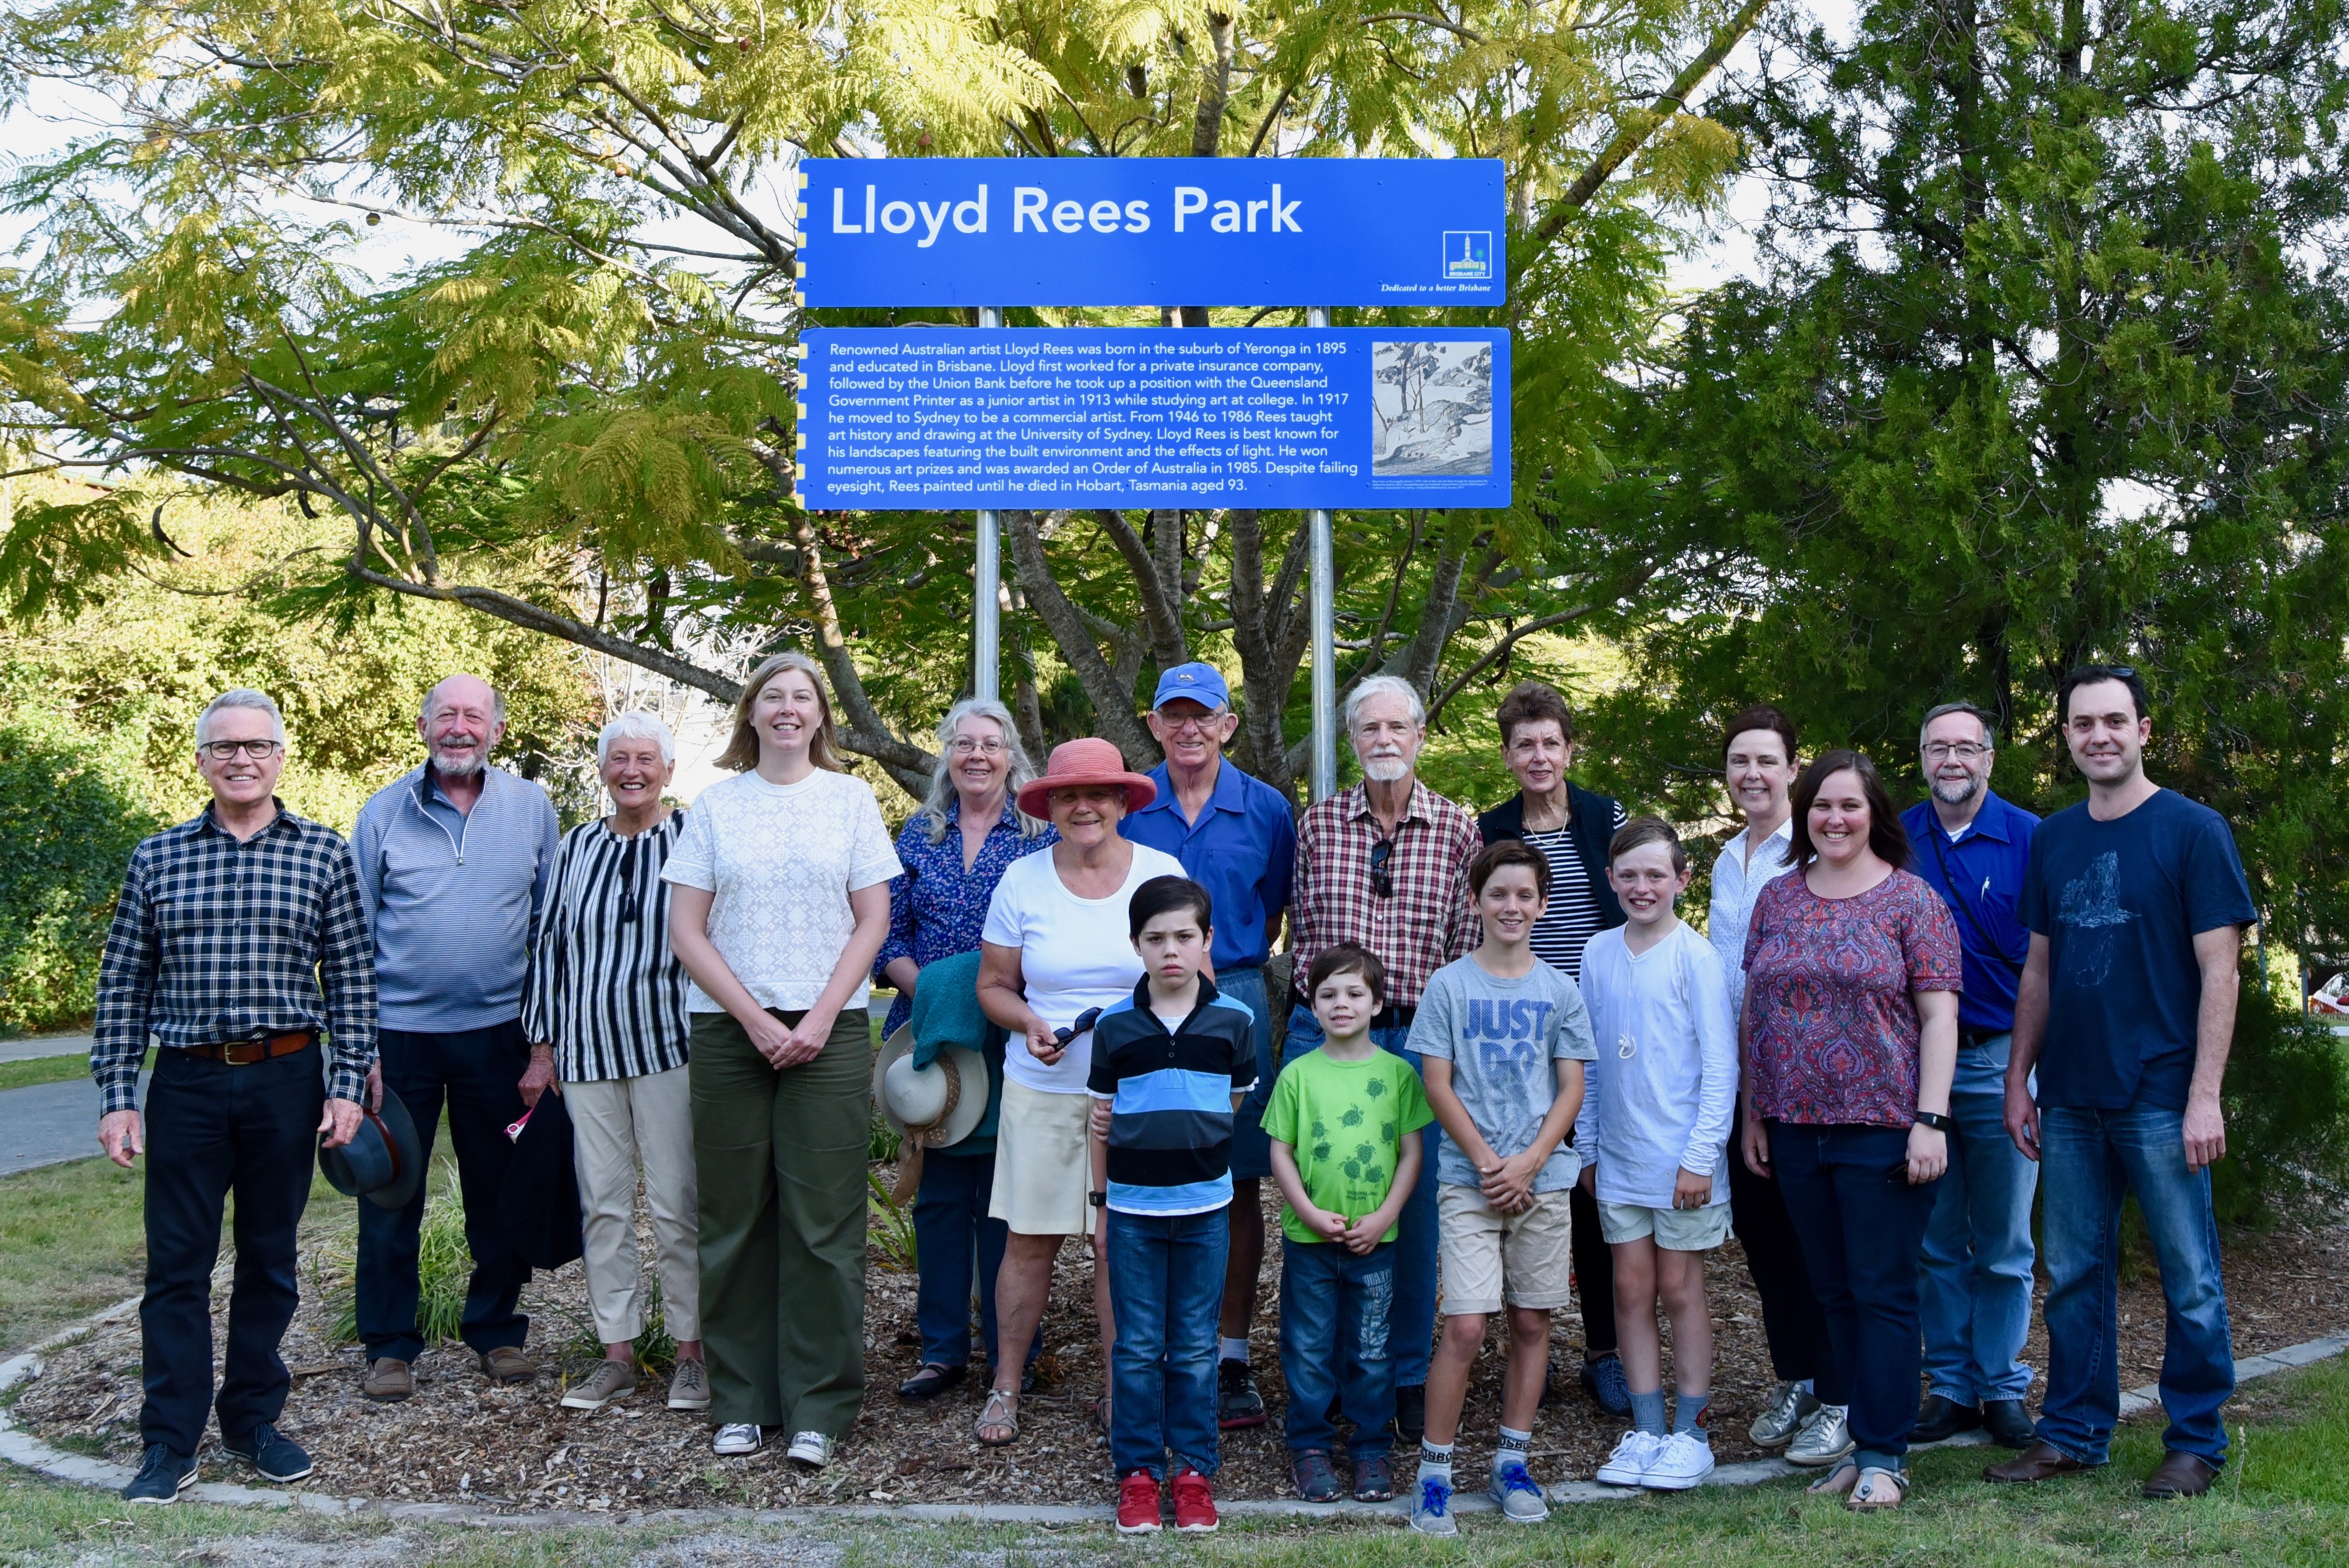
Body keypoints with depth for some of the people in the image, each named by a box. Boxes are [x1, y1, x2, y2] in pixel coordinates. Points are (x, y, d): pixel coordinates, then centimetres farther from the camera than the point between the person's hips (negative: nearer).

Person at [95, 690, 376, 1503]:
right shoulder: (157, 858, 4)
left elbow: (351, 978, 2)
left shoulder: (323, 853, 1)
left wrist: (348, 1084, -3)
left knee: (270, 1258, 10)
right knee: (177, 1263, 3)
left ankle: (253, 1421, 23)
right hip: (185, 1081, 0)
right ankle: (170, 1443, 12)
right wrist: (116, 1095, 0)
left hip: (287, 1079, 0)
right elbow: (123, 983, 5)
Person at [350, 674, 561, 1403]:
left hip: (497, 1030, 1)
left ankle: (497, 1330, 25)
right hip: (400, 1032, -1)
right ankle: (390, 1345, 17)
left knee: (500, 1192, 10)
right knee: (391, 1194, 5)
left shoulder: (532, 809, 2)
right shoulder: (384, 811, 0)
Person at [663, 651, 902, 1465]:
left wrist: (821, 1017, -8)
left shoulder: (850, 797, 8)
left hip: (829, 1032, -1)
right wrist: (754, 1019, -7)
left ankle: (819, 1409, 6)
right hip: (728, 1032, 1)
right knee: (735, 1220, 4)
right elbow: (686, 928, 3)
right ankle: (742, 1403, 13)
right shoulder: (716, 804, 8)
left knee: (823, 1222, -1)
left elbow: (873, 919, 4)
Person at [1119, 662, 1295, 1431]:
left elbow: (1277, 913, 14)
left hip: (1235, 1004, 0)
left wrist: (1230, 979, 7)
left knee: (1239, 1185, 3)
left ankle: (1231, 1358, 13)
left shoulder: (1266, 809, 5)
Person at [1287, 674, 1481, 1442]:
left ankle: (1409, 1376, 20)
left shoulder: (1457, 829, 2)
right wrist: (1321, 1007, 5)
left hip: (1421, 1037, -1)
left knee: (1415, 1207, 5)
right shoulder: (1317, 823, 4)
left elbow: (1466, 947, 4)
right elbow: (1300, 933, 10)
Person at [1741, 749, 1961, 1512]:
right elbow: (1755, 1011, 14)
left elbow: (1939, 1015, -5)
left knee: (1883, 1292, -1)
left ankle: (1882, 1454, 6)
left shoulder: (1911, 900, -2)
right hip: (1796, 1129, 5)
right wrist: (1753, 1114, 11)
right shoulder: (1777, 898, 10)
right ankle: (1860, 1436, 19)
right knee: (1834, 1291, 10)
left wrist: (1932, 1119, -12)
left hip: (1883, 1127, -4)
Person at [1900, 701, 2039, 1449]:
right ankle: (1950, 1384, 19)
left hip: (2001, 1062, -2)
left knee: (2003, 1242, 6)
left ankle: (2003, 1387, 17)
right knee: (1936, 1240, 8)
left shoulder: (2029, 839, -2)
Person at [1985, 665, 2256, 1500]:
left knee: (2189, 1277, 4)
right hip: (2070, 1096, 5)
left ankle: (2196, 1442, 17)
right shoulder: (2052, 839, 10)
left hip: (2161, 1096, -5)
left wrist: (2204, 1096, -14)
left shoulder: (2193, 830, -5)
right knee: (2074, 1274, 11)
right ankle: (2074, 1432, 21)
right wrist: (2019, 1078, 10)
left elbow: (2218, 970, -8)